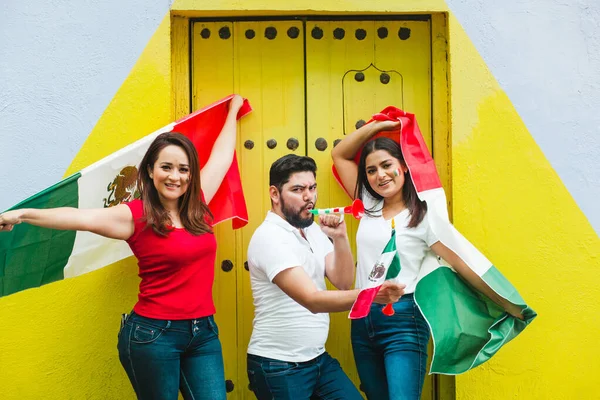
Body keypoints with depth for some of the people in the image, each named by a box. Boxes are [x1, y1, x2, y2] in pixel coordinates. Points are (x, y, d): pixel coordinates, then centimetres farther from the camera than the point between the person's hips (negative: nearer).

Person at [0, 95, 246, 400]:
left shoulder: (198, 205, 5)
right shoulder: (136, 215, -8)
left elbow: (221, 154, 18)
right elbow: (82, 217, -21)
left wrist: (233, 111, 31)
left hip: (204, 333, 5)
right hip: (154, 334, -4)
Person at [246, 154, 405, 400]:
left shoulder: (315, 231, 6)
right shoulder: (269, 237, -19)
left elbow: (343, 282, 1)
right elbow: (312, 300, -29)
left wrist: (340, 238, -13)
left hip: (318, 359, 7)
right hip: (278, 366, -7)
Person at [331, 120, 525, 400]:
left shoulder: (423, 216, -5)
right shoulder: (369, 206, 10)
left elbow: (461, 262, -6)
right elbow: (339, 155, 14)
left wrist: (506, 304, -7)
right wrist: (376, 125, 7)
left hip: (403, 319, -5)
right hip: (362, 320, 6)